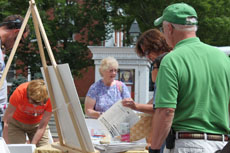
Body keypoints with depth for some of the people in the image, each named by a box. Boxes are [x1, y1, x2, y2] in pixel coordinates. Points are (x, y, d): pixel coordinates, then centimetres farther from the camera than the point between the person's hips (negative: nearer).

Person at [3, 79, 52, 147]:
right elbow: (6, 121, -29)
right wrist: (8, 145, -33)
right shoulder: (20, 92, -34)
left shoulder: (49, 98, -31)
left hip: (37, 123, 2)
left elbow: (42, 127, -23)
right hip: (16, 122, -1)